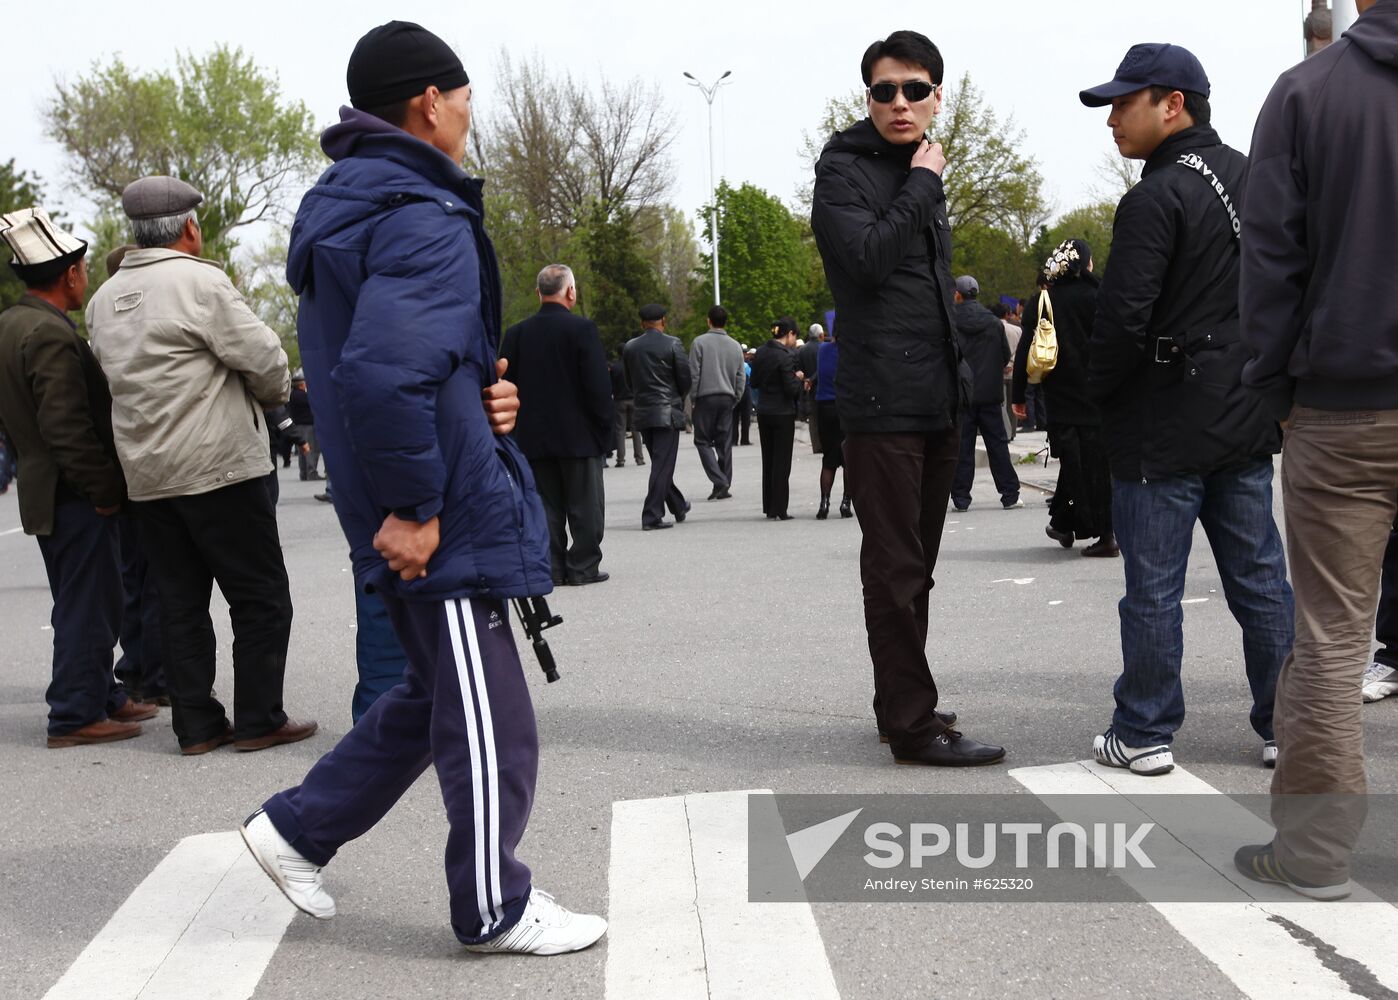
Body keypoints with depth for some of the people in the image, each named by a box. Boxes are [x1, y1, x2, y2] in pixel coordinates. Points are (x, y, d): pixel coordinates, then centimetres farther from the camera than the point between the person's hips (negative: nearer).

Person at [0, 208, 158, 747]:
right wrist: (107, 489, -18)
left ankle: (102, 695, 27)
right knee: (88, 605, -2)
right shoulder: (51, 334, -20)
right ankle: (76, 715, 3)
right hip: (74, 496, -10)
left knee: (85, 602, 17)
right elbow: (68, 428, -24)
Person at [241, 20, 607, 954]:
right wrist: (412, 508, -22)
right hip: (448, 523, -10)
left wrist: (482, 390, 6)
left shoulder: (345, 209, 14)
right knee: (489, 723, 3)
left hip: (434, 511, 10)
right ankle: (498, 911, 19)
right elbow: (385, 371, -33)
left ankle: (297, 827, 32)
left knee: (436, 693, 23)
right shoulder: (426, 221, -19)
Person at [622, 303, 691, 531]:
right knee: (662, 465, -3)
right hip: (667, 412, -5)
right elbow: (686, 378, -5)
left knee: (660, 463, 17)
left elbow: (629, 381, 10)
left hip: (643, 412, 5)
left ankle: (679, 506, 31)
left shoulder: (630, 347, 4)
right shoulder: (672, 344, -8)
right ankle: (651, 516, -8)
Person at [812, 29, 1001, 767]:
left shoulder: (922, 175, 19)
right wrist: (923, 183, -11)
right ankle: (914, 725, -1)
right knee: (896, 570, -6)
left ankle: (902, 706, 23)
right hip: (882, 403, -8)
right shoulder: (843, 167, -4)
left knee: (914, 567, 13)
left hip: (936, 402, 8)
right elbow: (868, 257, -21)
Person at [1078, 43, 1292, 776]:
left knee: (1152, 588, 2)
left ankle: (1145, 735, 11)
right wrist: (1258, 378, 18)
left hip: (1164, 427, -7)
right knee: (1261, 577, 12)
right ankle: (1287, 728, 19)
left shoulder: (1156, 198, -14)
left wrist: (1090, 395, -5)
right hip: (1246, 419, 8)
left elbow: (1122, 320, -19)